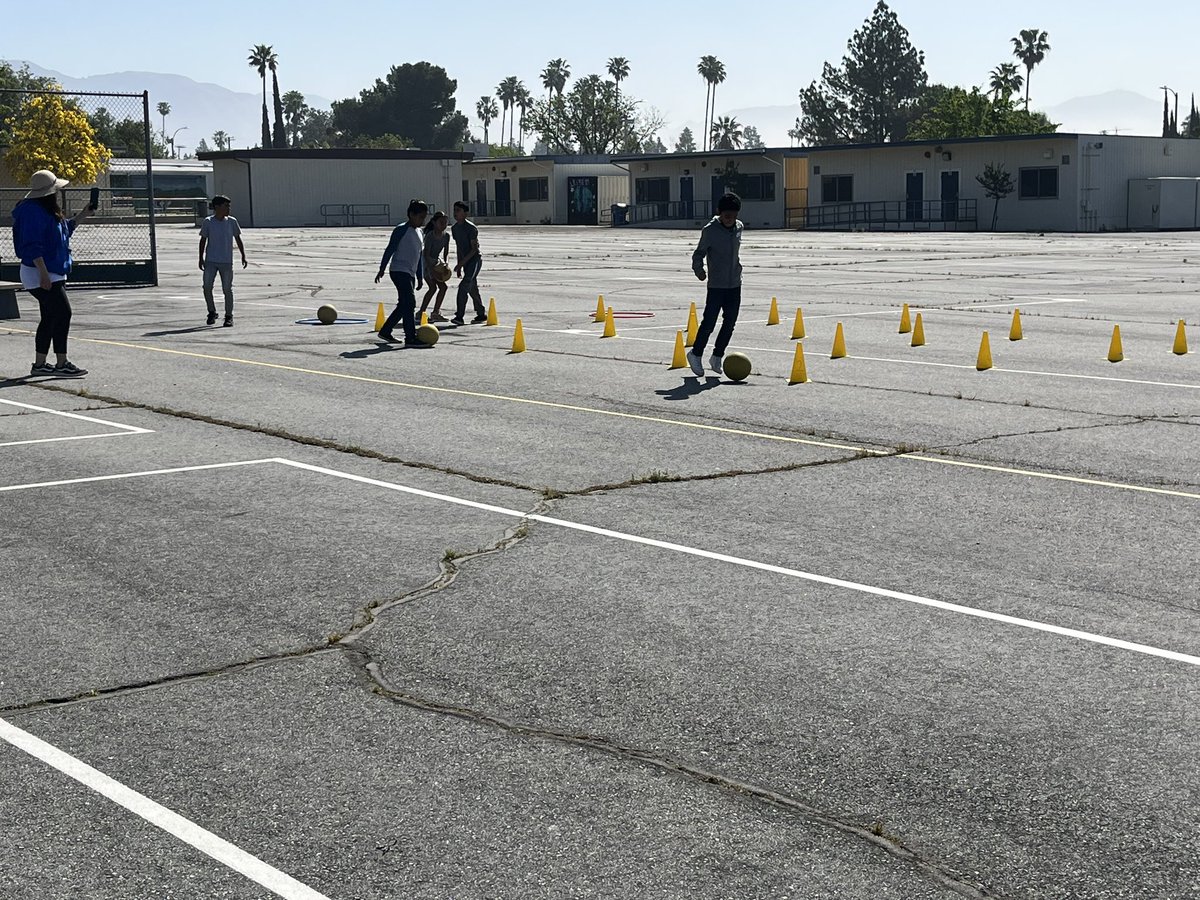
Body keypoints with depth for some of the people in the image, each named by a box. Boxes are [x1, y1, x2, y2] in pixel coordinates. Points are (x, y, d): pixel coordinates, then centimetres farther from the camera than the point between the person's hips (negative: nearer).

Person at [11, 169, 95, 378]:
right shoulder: (33, 212, -17)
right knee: (62, 313, -13)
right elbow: (32, 247, -23)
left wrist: (81, 216, 16)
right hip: (41, 274, -11)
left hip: (53, 274, 11)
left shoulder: (48, 211, 14)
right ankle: (61, 363, -10)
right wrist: (44, 273, -26)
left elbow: (66, 229, 30)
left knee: (50, 317, 12)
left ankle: (39, 364, 17)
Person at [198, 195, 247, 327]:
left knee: (227, 289, -1)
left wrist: (243, 256, 5)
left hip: (226, 262, 0)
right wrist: (201, 258, 3)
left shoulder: (231, 222, 2)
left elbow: (238, 239, 10)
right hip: (210, 261, 0)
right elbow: (203, 240, 6)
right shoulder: (208, 222, -1)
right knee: (207, 287, -5)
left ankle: (229, 316, 10)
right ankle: (212, 312, 14)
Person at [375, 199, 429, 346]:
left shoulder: (419, 233, 17)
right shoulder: (401, 230, -9)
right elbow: (390, 249, -9)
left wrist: (420, 277, 21)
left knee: (403, 305, 12)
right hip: (399, 271, -9)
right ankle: (411, 338, -15)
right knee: (409, 303, -14)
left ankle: (385, 331, 23)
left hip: (410, 274, 9)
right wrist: (382, 269, -9)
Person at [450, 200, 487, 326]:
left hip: (475, 260, -8)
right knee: (472, 289, 13)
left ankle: (459, 316, -19)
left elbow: (474, 248, -18)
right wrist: (459, 265, 17)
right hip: (465, 262, 8)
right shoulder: (454, 228, 9)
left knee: (464, 286, -17)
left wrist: (461, 263, -23)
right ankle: (481, 314, 24)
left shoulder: (470, 228, -16)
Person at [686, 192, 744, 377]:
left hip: (735, 284, 5)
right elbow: (698, 254, -6)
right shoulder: (710, 230, -11)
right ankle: (696, 354, 13)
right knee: (709, 322, -5)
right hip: (716, 285, -5)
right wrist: (699, 270, -21)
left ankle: (717, 357, 18)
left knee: (730, 323, 5)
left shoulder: (739, 227, 5)